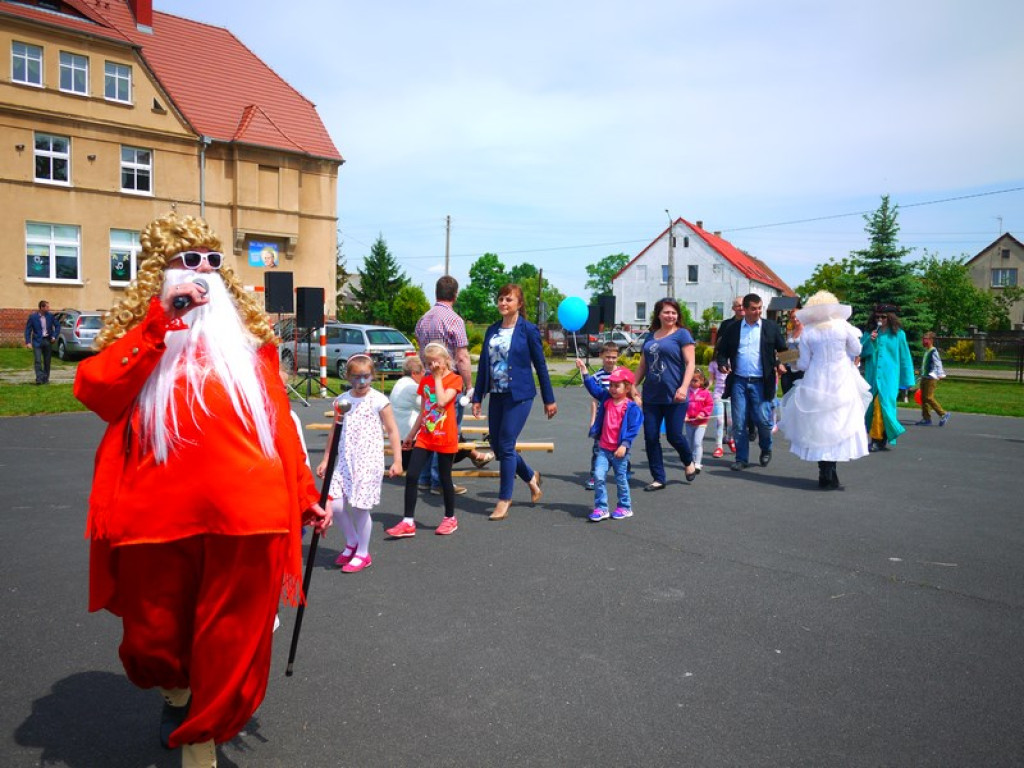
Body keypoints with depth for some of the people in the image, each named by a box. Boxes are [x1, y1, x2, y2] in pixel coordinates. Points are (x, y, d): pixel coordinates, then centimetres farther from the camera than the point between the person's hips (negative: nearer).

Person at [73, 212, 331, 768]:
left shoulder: (249, 335, 15)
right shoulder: (139, 336, 10)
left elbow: (279, 422, 14)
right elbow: (94, 391, -10)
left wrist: (304, 497, 13)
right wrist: (161, 321, -13)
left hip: (246, 515, 1)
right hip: (159, 516, 0)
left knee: (230, 648, 5)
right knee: (155, 638, 15)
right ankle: (176, 693, 49)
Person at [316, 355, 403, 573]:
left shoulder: (379, 400, -5)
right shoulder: (342, 400, 7)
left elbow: (392, 431, -3)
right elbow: (334, 431, 16)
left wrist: (397, 460, -7)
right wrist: (326, 460, 17)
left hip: (369, 461, -4)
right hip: (345, 461, 4)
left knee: (360, 507, -2)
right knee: (334, 504, -4)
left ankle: (362, 553, 19)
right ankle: (351, 542, 23)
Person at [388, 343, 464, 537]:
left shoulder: (454, 379, -5)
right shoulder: (425, 381, 11)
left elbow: (442, 401, -23)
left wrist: (438, 377, -13)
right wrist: (411, 435, 19)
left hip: (445, 438, -5)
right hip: (425, 436, 5)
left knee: (445, 478, 5)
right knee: (411, 476, -4)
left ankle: (450, 518, 23)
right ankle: (408, 522, 1)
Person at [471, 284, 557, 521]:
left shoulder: (528, 330, -5)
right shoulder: (492, 330, 10)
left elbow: (540, 365, -2)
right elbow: (483, 364, 12)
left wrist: (549, 400, 0)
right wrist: (477, 397, 9)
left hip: (519, 395, -6)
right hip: (496, 395, 6)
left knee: (505, 446, -7)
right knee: (497, 447, 9)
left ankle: (504, 500, 6)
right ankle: (531, 477, 34)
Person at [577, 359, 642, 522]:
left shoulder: (632, 408, -10)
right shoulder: (606, 399, 7)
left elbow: (633, 428, -14)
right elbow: (593, 386, 7)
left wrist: (624, 445, -21)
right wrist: (584, 370, 1)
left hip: (619, 450, -4)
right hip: (603, 448, 4)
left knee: (621, 479, 9)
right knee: (598, 476, -6)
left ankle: (625, 507, 26)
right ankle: (601, 508, 2)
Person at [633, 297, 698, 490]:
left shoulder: (682, 334, -1)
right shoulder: (651, 337, 15)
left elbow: (690, 363, -8)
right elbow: (642, 366, 20)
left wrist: (684, 387, -19)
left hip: (674, 396, -5)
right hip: (651, 396, 5)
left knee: (674, 436, -2)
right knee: (650, 438, 2)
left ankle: (689, 463, 30)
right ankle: (658, 479, 14)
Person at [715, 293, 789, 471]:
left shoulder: (771, 327, 5)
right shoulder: (733, 329, 8)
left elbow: (783, 350, 6)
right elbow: (723, 351, 13)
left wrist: (781, 363, -12)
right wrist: (723, 363, -7)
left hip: (761, 383, -1)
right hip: (738, 382, 2)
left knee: (763, 421, -1)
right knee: (738, 423, 2)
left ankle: (766, 450, 26)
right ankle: (742, 458, 13)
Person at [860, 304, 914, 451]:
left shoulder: (898, 334, 3)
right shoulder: (869, 333, 8)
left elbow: (904, 358, 6)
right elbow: (860, 353, 4)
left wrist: (907, 380, 6)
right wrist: (870, 341, -12)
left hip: (889, 377, -3)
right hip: (872, 376, 3)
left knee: (883, 405, -13)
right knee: (872, 407, 4)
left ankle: (878, 439, -8)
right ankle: (880, 440, 15)